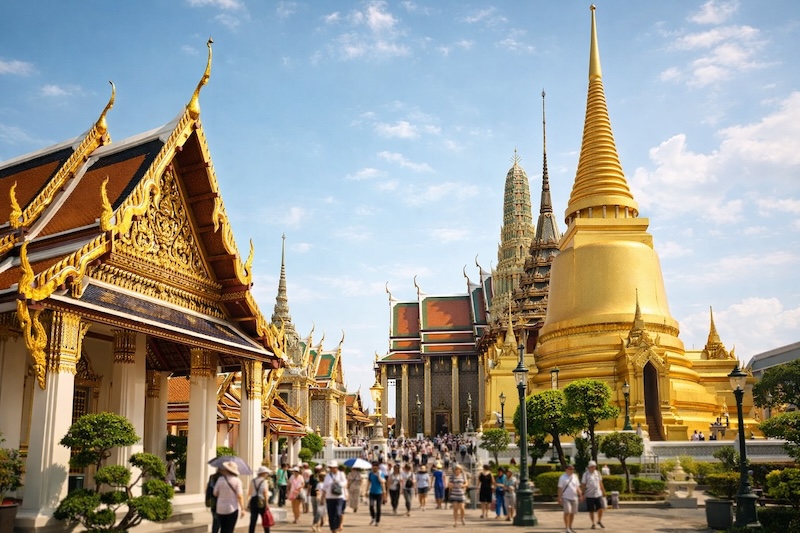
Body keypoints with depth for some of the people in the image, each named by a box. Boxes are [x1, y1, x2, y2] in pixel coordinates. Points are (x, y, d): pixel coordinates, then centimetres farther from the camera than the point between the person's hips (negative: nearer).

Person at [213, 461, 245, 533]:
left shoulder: (220, 479, -2)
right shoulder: (237, 480, -9)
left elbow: (215, 494, 2)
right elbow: (240, 496, -14)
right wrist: (242, 509, -10)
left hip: (220, 509, 3)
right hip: (232, 508, -3)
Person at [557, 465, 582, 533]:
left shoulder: (575, 476, 10)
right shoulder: (563, 477, -5)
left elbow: (577, 486, 15)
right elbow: (560, 488, -6)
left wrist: (580, 494, 5)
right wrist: (559, 498, -11)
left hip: (574, 497, 5)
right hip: (566, 498, -5)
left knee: (572, 513, 10)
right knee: (567, 512, -13)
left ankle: (570, 527, 22)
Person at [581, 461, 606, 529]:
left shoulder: (597, 473, 7)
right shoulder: (586, 474, -4)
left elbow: (600, 483, 15)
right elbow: (583, 485, -3)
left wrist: (603, 491, 15)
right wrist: (583, 494, -7)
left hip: (598, 494, 3)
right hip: (589, 495, -3)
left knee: (601, 508, -5)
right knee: (591, 510, 2)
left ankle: (599, 521, 17)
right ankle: (593, 523, 17)